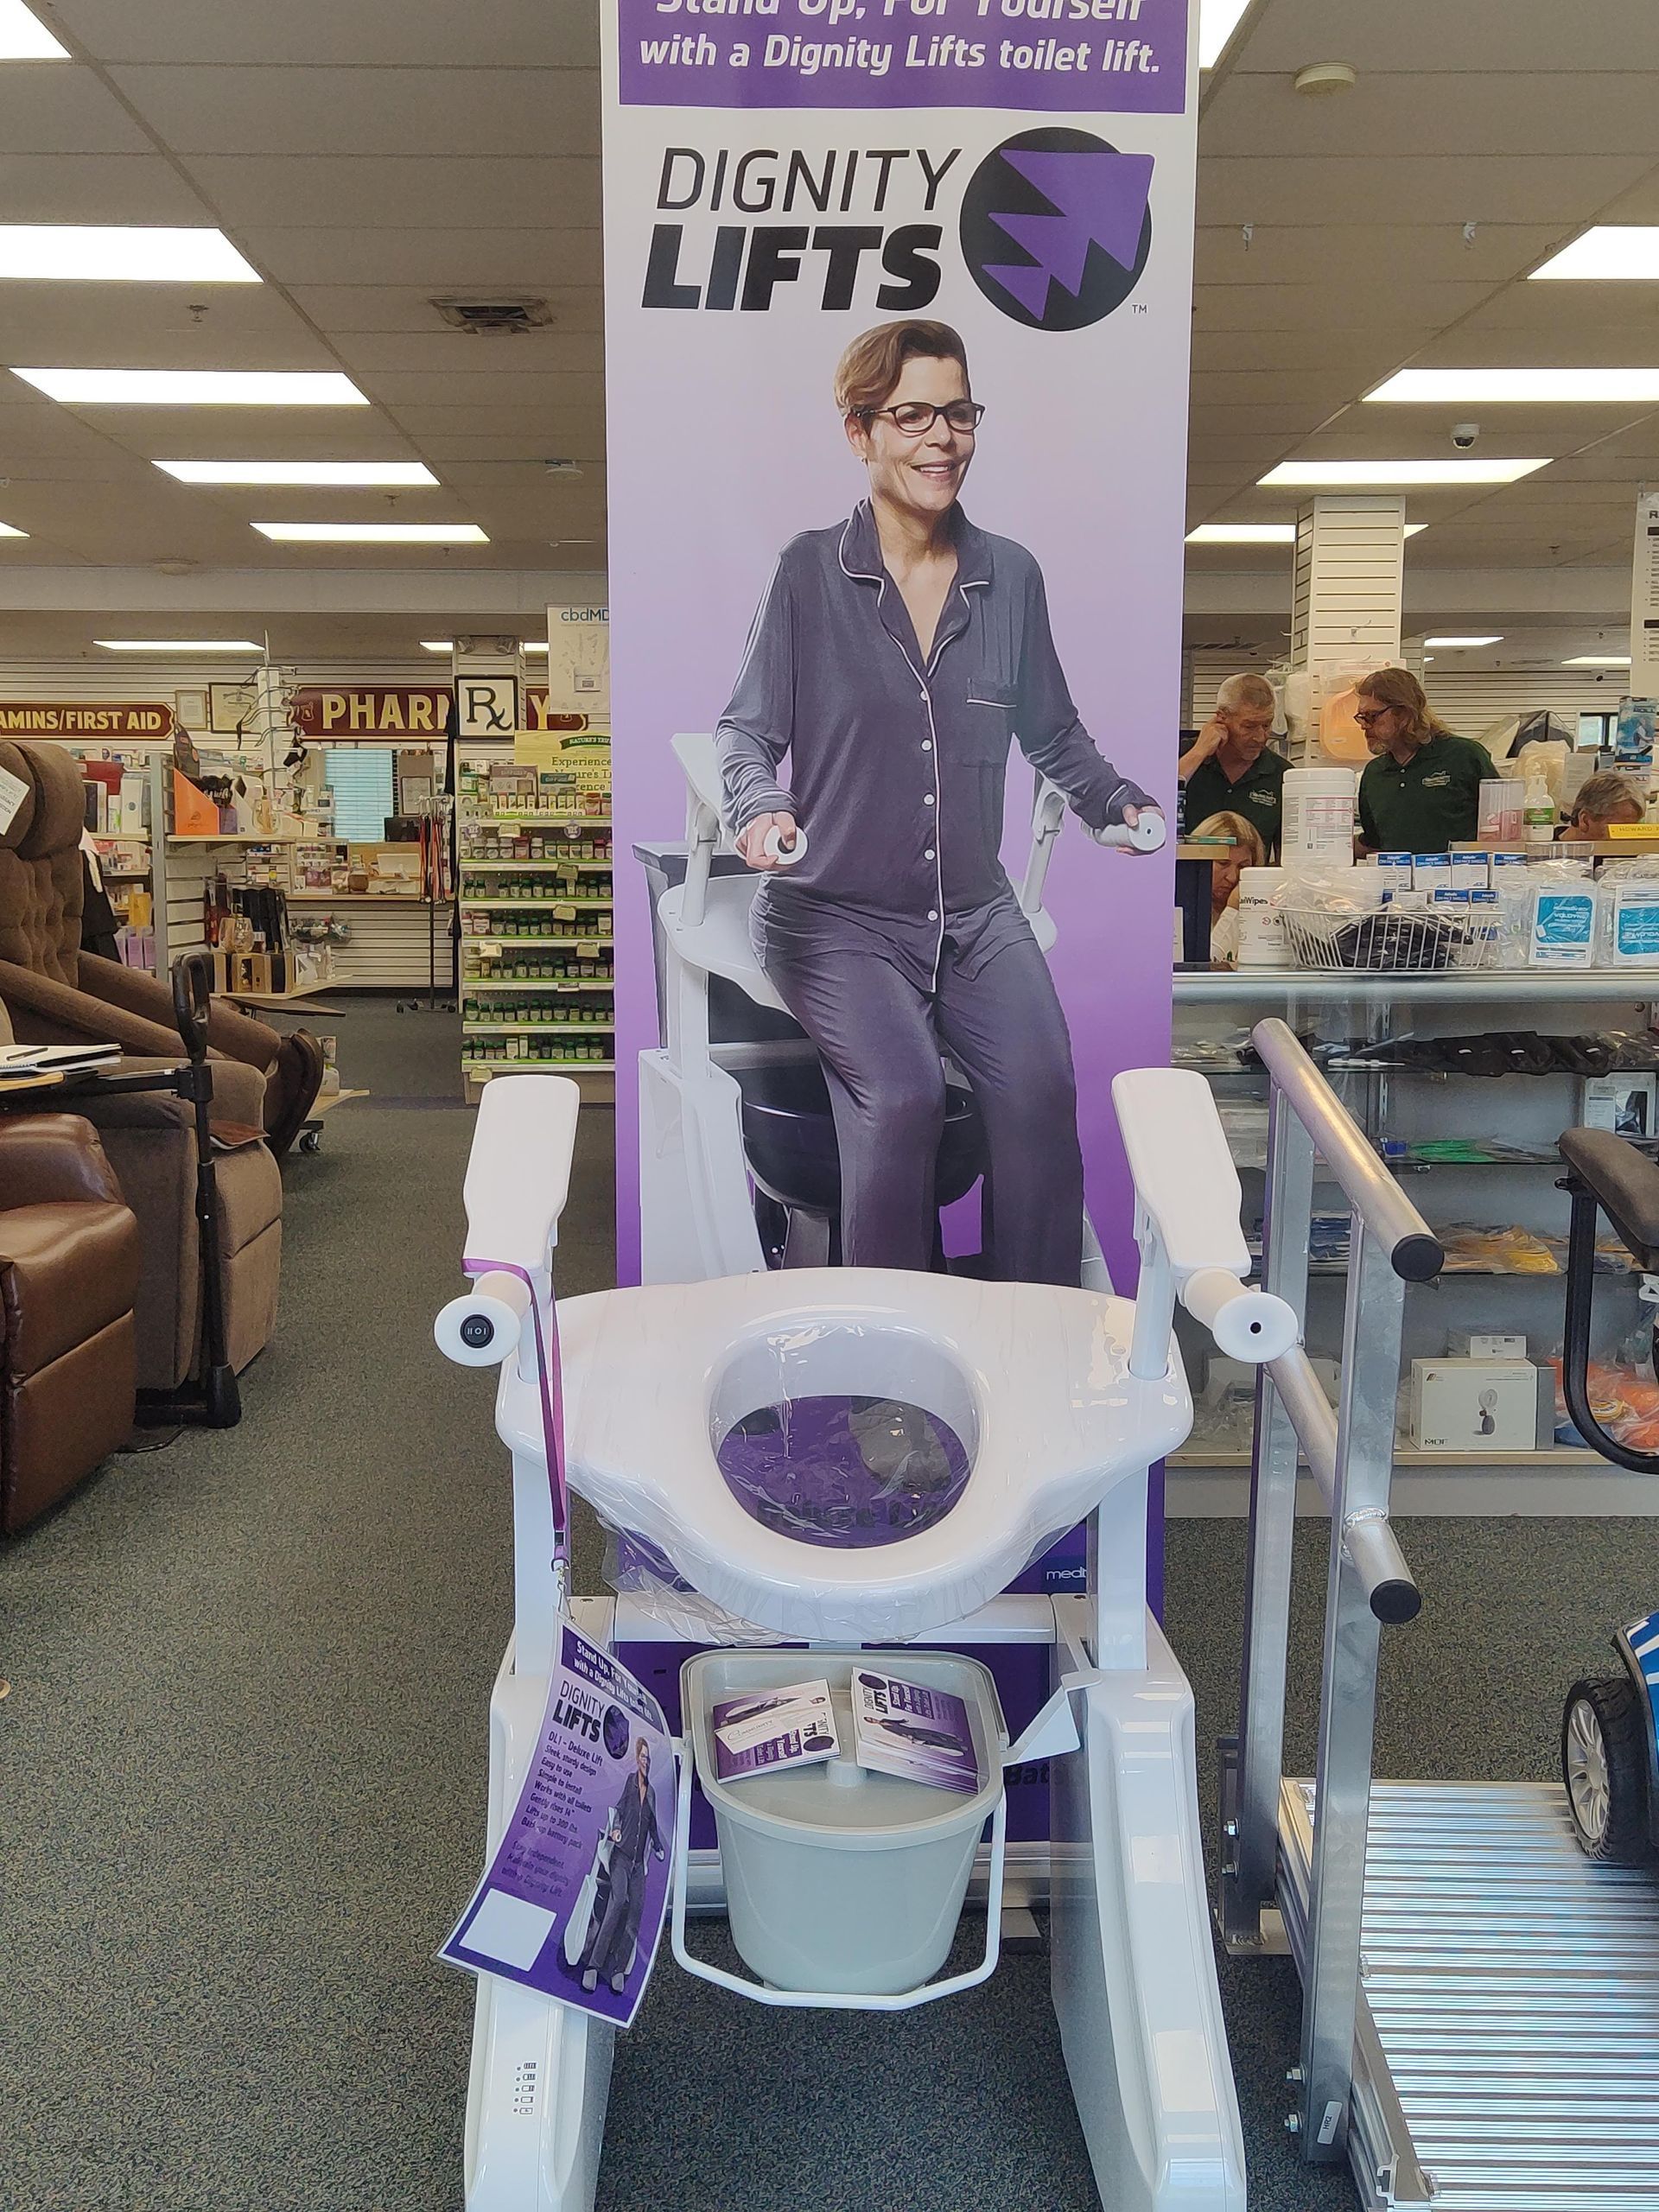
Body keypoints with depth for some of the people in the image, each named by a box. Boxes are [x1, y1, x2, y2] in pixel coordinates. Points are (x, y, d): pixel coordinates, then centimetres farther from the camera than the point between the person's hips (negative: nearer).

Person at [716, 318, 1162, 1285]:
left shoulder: (1012, 575, 9)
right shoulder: (811, 569, -1)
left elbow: (1053, 734, 19)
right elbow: (748, 727, -1)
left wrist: (1120, 802, 3)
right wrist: (760, 807, -22)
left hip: (976, 915, 3)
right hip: (835, 915, -3)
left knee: (1043, 1091, -23)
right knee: (904, 1099, -28)